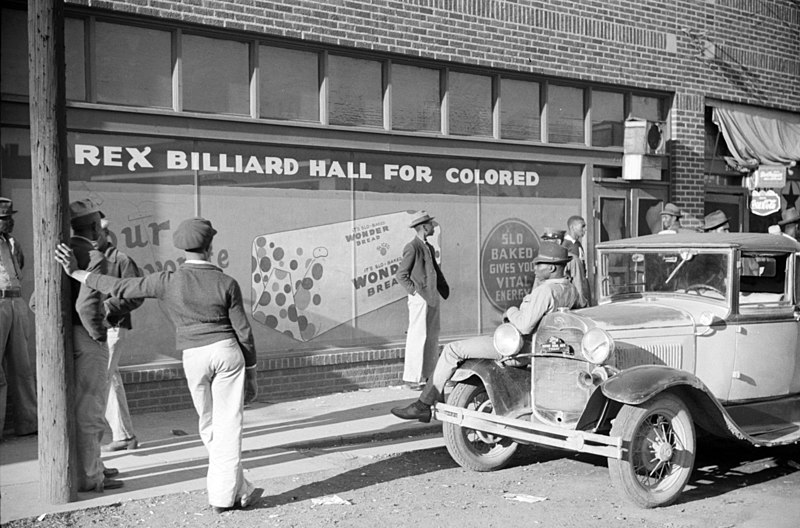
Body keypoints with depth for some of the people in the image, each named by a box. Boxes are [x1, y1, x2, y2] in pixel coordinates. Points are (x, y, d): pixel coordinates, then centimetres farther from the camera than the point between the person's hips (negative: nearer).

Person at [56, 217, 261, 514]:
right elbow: (243, 331, -2)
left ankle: (240, 491, 20)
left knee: (209, 426, 15)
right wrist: (251, 373, 9)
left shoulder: (168, 282, -6)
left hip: (193, 357, 1)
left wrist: (76, 273, 8)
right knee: (228, 425, 4)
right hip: (227, 351, -1)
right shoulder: (227, 284, -5)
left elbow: (120, 288, -3)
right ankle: (222, 495, 4)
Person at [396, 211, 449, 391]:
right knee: (418, 337, -6)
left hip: (433, 297, 9)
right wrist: (414, 290, -13)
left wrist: (444, 288, 11)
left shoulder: (429, 248, 16)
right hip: (420, 298, -8)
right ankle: (412, 377, 1)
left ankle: (429, 374, 18)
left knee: (433, 337, 10)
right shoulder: (412, 248, -10)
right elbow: (400, 274, -11)